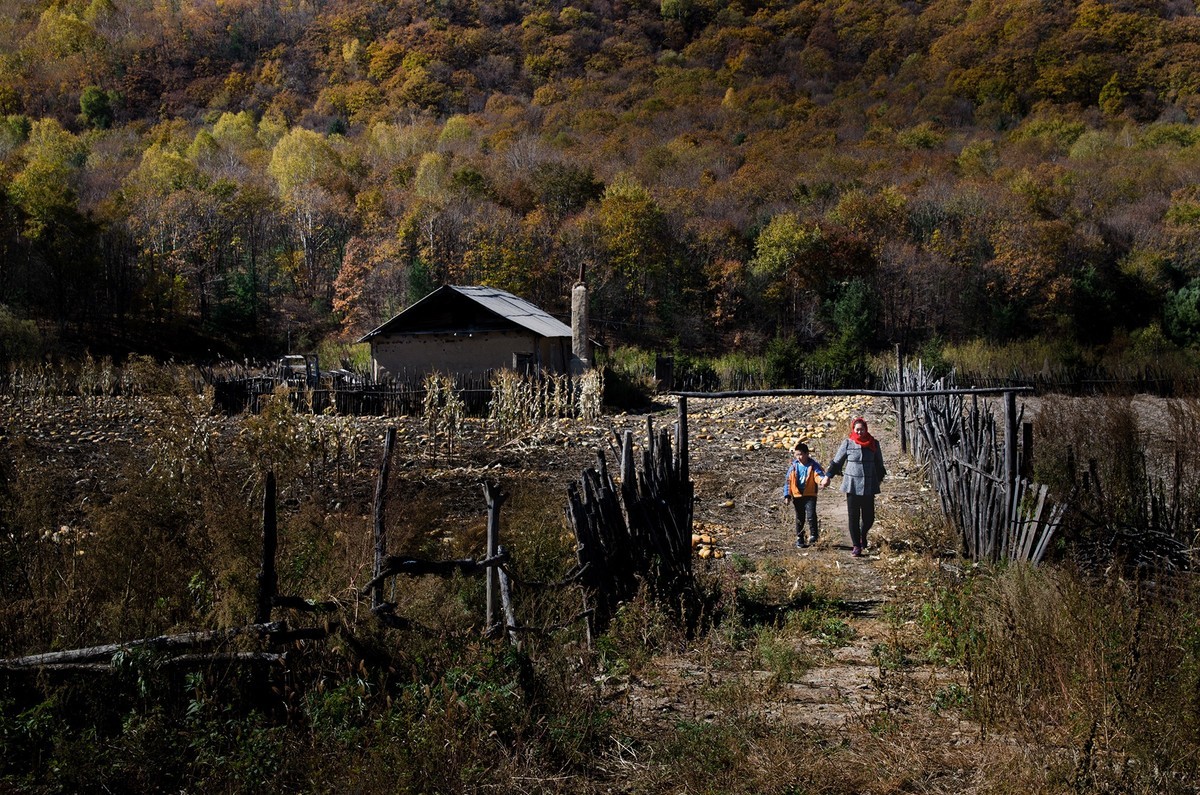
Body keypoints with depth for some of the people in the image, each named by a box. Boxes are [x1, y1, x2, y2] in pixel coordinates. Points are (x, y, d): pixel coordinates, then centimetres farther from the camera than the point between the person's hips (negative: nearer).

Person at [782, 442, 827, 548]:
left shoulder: (813, 465, -6)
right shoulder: (794, 466, 3)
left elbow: (818, 475, -16)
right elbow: (788, 480, 7)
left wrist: (822, 480, -40)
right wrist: (787, 495, 3)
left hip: (810, 495, -3)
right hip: (797, 496, 3)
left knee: (811, 515, -18)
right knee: (799, 518, 12)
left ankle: (813, 534, -2)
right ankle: (799, 538, 22)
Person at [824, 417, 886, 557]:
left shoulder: (874, 444, 4)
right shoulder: (848, 443, -1)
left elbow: (879, 463, 16)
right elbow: (837, 461, 8)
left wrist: (879, 479, 19)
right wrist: (828, 476, 7)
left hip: (869, 486, 2)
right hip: (852, 485, -1)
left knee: (869, 517, 2)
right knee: (853, 517, -2)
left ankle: (863, 534, 33)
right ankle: (856, 546, 6)